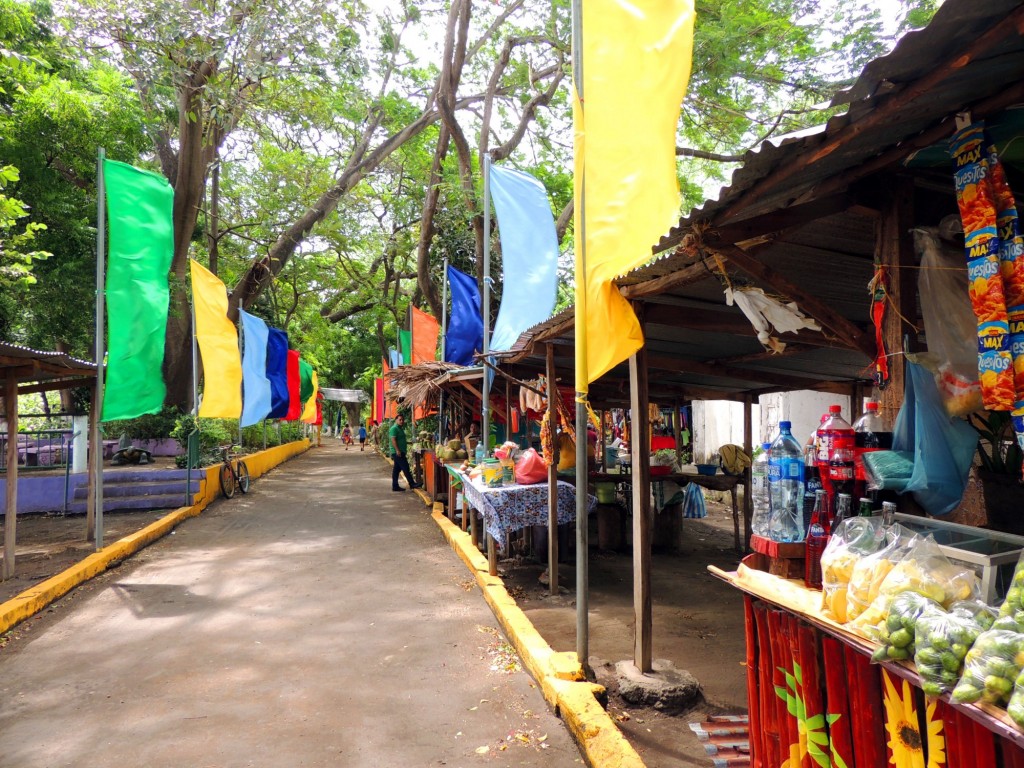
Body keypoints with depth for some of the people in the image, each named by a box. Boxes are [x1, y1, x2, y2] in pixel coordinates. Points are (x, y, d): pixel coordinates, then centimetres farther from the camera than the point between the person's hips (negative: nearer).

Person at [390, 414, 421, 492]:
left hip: (400, 452, 10)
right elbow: (393, 440, -18)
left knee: (397, 469, 10)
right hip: (397, 452, -10)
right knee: (406, 468, -9)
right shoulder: (394, 428, -10)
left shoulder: (400, 428, 20)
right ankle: (412, 484, -7)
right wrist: (397, 450, -24)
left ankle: (395, 486, 14)